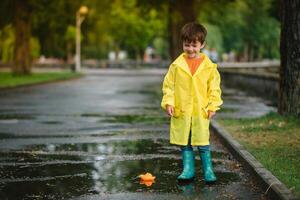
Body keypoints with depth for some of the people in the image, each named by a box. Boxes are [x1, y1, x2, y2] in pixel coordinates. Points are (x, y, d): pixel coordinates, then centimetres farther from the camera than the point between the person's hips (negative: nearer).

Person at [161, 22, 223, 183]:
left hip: (201, 111, -1)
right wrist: (168, 102, -6)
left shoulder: (209, 66, -1)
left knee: (203, 143, 0)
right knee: (184, 143, 8)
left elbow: (214, 87, 5)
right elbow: (168, 85, 4)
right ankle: (188, 169, 18)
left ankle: (208, 170, 11)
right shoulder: (177, 64, 0)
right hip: (181, 111, 2)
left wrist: (213, 106, -1)